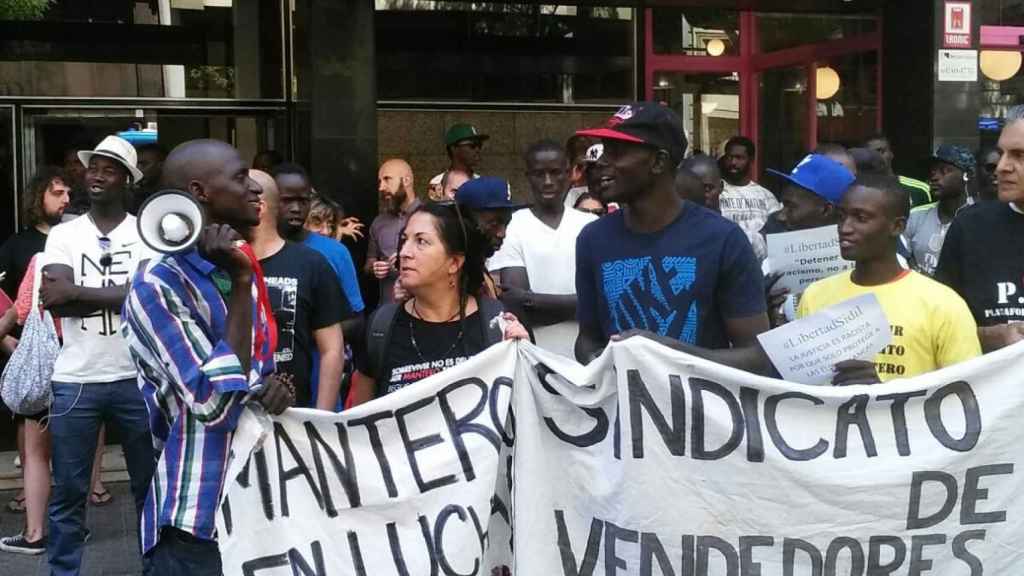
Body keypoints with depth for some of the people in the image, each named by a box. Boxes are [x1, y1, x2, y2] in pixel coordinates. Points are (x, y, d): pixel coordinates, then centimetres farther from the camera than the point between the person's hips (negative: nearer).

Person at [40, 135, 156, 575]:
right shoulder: (63, 234, 6)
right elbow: (52, 298, -9)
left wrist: (75, 291, -13)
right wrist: (119, 294, -12)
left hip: (137, 378, -1)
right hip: (75, 380, 1)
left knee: (149, 486, 10)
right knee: (68, 492, 8)